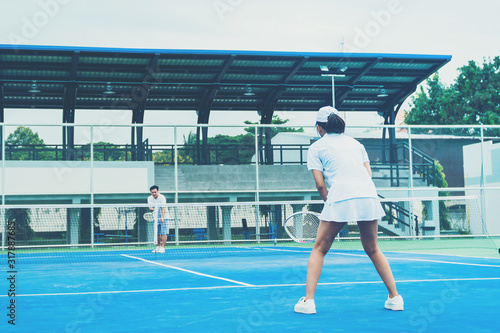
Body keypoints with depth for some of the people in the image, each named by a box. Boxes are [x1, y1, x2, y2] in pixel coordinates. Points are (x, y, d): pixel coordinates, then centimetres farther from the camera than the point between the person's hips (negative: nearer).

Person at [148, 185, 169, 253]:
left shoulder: (162, 197, -17)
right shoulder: (150, 198, -1)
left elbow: (163, 208, -26)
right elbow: (150, 207, -7)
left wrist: (162, 217, -39)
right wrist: (151, 209, -33)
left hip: (163, 217, -5)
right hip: (156, 217, 5)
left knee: (163, 233, -9)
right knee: (157, 233, 7)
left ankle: (162, 248, -9)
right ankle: (158, 247, 17)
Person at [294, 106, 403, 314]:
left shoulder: (316, 147, 14)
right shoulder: (355, 143, 26)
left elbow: (320, 184, 4)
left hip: (340, 198, -4)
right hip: (369, 196, 4)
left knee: (319, 249, 10)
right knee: (372, 250, 20)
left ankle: (308, 301, 3)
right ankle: (395, 298, 19)